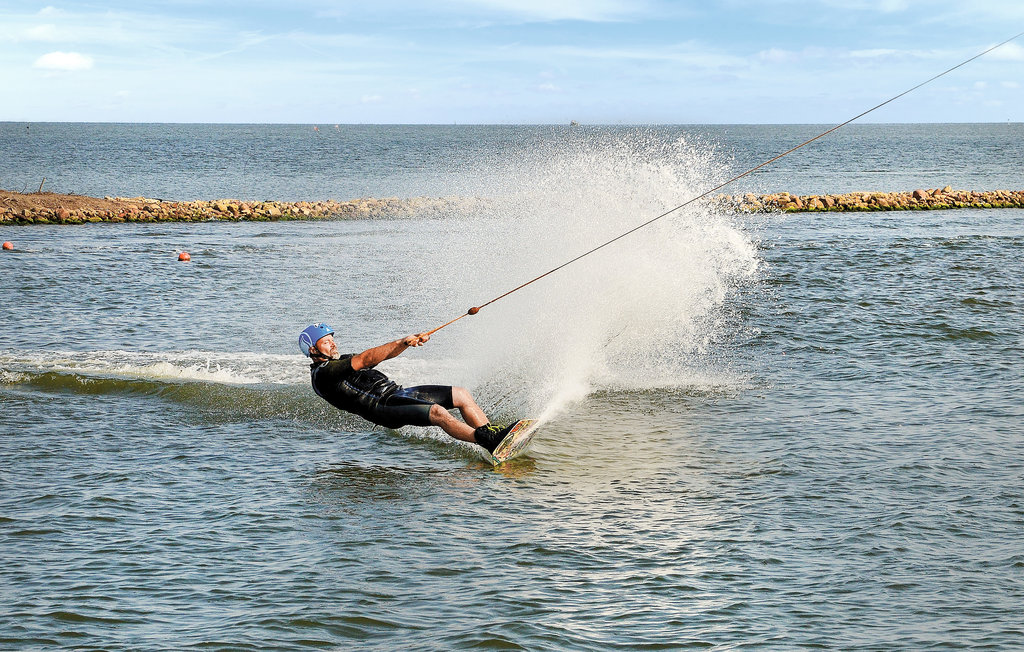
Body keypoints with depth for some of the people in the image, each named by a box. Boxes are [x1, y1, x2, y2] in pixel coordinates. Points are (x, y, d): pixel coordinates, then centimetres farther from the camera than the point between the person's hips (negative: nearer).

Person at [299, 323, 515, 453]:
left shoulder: (345, 360, 26)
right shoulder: (321, 373, -5)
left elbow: (384, 354, 18)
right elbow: (365, 360, -15)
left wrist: (410, 341, 0)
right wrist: (401, 342, -20)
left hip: (396, 392, 10)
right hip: (383, 407, -10)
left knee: (461, 395, 2)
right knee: (437, 412, -29)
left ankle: (490, 433, 0)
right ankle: (490, 442, -35)